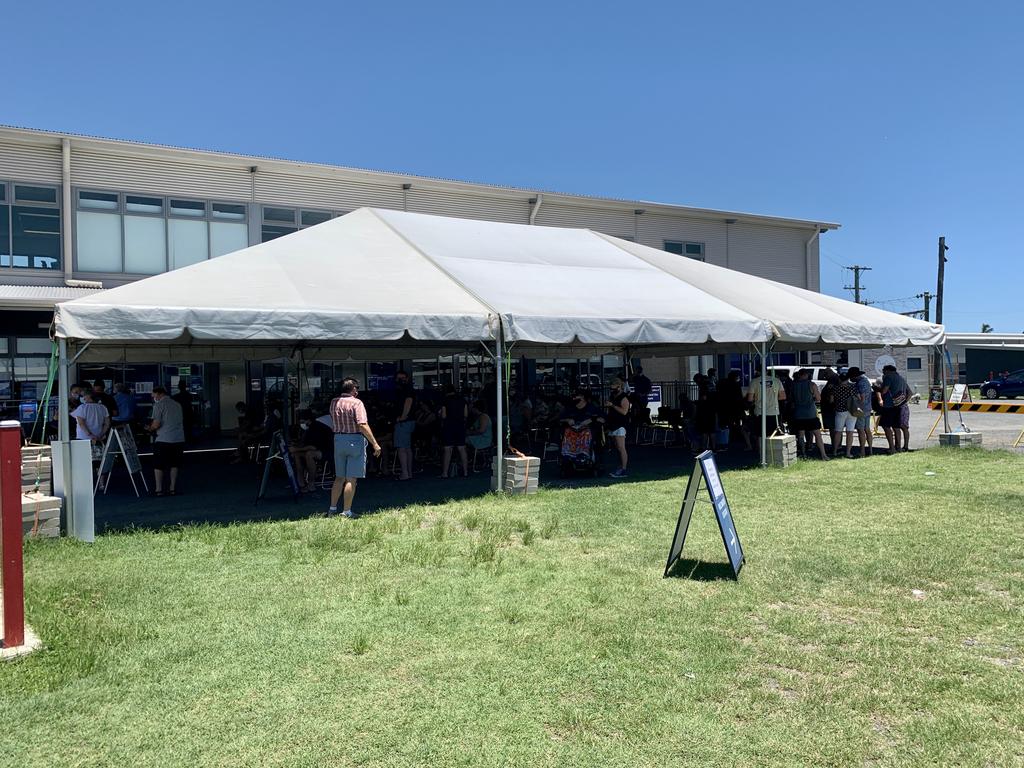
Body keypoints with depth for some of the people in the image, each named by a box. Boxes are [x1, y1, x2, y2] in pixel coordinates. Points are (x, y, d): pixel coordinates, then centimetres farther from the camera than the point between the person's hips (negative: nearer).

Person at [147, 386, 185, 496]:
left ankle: (158, 489, 6)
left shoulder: (159, 405, -4)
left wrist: (150, 429, 9)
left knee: (158, 465, 6)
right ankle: (172, 488, 15)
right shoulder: (177, 404, 16)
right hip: (179, 439, 6)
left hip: (163, 440, -6)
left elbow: (156, 424, -14)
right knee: (174, 464, 14)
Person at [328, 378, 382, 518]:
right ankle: (346, 512, 2)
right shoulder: (356, 403, -12)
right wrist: (375, 443, -20)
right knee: (351, 478, -1)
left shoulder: (334, 402, 7)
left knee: (339, 477, 17)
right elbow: (362, 425, -20)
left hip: (338, 439, 6)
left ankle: (332, 508, 20)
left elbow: (333, 422, 15)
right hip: (355, 440, -6)